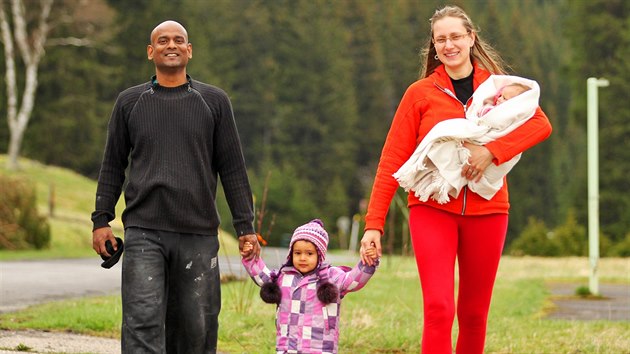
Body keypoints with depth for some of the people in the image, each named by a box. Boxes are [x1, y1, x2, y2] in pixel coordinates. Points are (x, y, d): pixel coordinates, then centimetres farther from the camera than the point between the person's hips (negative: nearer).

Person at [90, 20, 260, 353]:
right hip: (143, 233, -1)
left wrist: (245, 226, 3)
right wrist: (101, 220, 5)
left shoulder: (214, 101, 9)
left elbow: (232, 168, 9)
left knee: (195, 326, 1)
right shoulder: (130, 102, 10)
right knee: (143, 321, -12)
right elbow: (113, 166, 14)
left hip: (199, 235, 1)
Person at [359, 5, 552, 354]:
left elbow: (540, 123, -8)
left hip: (486, 209, 2)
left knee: (474, 313, 8)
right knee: (438, 308, -17)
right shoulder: (420, 93, 4)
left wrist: (492, 151, -23)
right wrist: (374, 223, -6)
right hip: (433, 209, -2)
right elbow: (393, 160, 1)